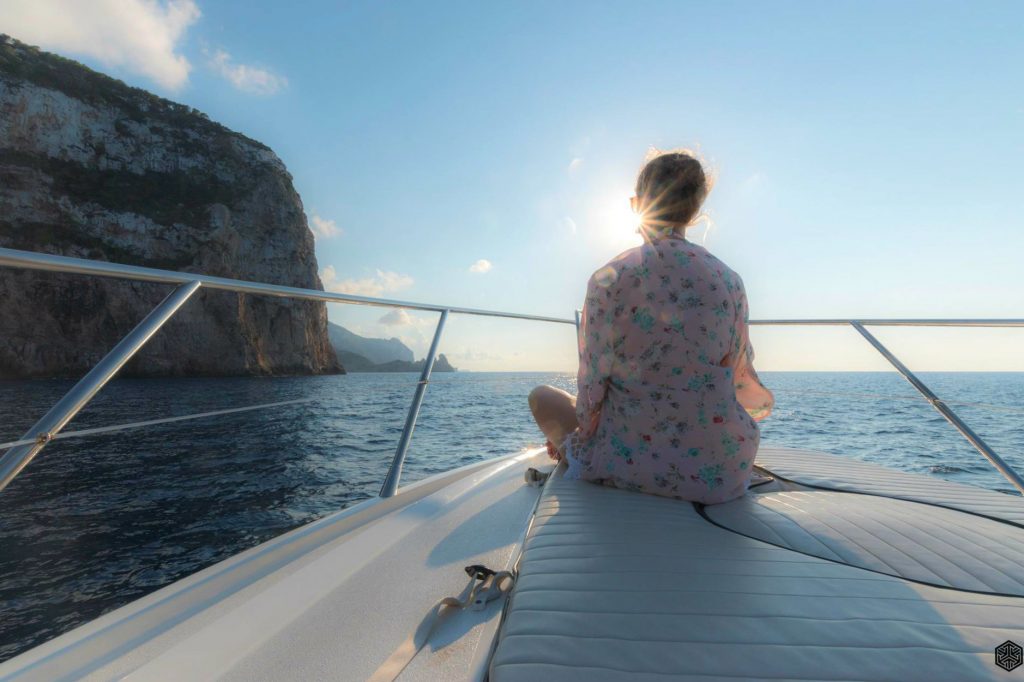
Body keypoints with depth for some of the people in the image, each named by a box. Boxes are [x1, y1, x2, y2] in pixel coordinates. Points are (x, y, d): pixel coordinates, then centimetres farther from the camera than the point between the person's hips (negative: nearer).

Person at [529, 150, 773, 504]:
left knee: (542, 396, 17)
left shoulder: (608, 278, -12)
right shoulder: (729, 280, -1)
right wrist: (765, 402, 31)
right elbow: (740, 378, 8)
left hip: (629, 465, -3)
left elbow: (592, 384, -10)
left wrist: (573, 431, 10)